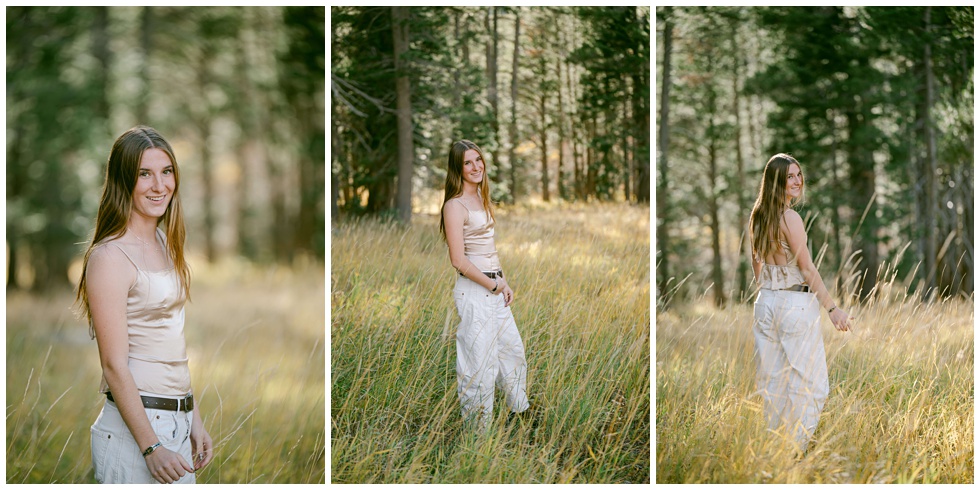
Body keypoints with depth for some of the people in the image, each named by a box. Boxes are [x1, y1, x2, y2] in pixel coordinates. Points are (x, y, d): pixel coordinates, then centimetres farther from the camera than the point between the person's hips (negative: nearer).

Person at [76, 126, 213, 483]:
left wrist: (195, 420, 17)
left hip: (177, 423, 8)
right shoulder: (110, 256, -12)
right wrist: (150, 447, -19)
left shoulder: (166, 246, 13)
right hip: (133, 426, -8)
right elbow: (115, 365, -16)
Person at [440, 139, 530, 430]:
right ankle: (478, 425, 13)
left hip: (495, 287, 9)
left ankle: (519, 408, 40)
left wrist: (504, 283, 8)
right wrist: (492, 284, -11)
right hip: (473, 289, -9)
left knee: (513, 348, 20)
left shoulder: (482, 199, 12)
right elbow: (459, 260, -19)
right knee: (480, 359, 0)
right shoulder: (455, 205, -15)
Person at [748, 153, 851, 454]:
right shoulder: (790, 217, -15)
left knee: (770, 381, 12)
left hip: (766, 302, 8)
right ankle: (795, 449, 1)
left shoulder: (758, 217, 9)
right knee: (806, 383, 0)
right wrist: (832, 308, -11)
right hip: (796, 304, -8)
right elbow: (807, 268, -15)